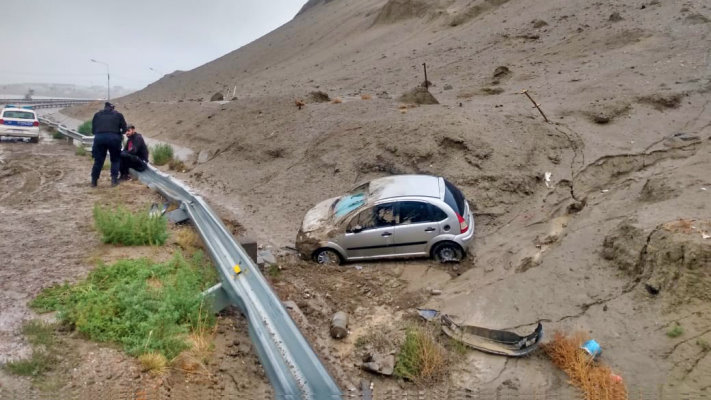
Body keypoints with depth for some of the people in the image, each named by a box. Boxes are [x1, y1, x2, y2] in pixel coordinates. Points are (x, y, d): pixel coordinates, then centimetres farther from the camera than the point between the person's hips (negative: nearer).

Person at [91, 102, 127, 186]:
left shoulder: (97, 114, 21)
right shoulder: (118, 115, 16)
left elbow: (93, 130, 17)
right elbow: (124, 129, 10)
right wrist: (119, 134, 28)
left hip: (99, 137, 2)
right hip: (114, 138, -2)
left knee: (98, 160, 11)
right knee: (115, 160, 13)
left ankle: (94, 181, 13)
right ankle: (114, 179, 5)